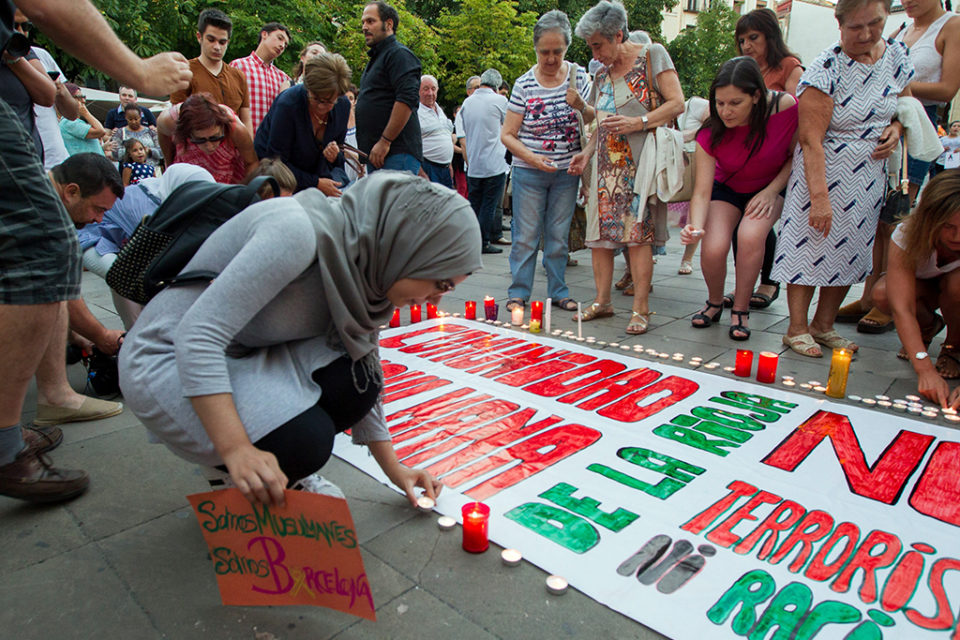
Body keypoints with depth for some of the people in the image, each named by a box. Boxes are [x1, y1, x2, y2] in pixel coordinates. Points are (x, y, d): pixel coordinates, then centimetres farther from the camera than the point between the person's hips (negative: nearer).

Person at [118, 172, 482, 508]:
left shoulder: (363, 265, -3)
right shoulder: (298, 231, -29)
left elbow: (362, 381, 5)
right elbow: (198, 336, -30)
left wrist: (394, 468, 9)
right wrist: (236, 450, -35)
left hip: (245, 357, 7)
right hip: (168, 360, -7)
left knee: (353, 377, -17)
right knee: (303, 439, -28)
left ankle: (278, 477, 5)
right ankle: (235, 475, 4)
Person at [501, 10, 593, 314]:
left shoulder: (578, 76, 2)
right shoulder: (524, 84, -5)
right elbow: (507, 135, -4)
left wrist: (581, 106, -17)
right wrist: (533, 158, -19)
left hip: (567, 172, 2)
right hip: (529, 173, -2)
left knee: (558, 235, 9)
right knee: (526, 235, 1)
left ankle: (558, 290, 20)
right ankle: (518, 292, 11)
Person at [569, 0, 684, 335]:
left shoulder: (652, 55, 1)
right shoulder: (602, 73, 18)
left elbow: (677, 103, -6)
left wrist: (638, 122, -19)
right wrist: (587, 152, 10)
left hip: (639, 162, -6)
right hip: (607, 164, 6)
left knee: (637, 232, -11)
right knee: (599, 230, 0)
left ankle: (641, 309, -7)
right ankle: (602, 301, 9)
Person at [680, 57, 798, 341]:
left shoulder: (787, 107, -26)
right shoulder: (711, 134, -25)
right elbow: (702, 192, -27)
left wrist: (771, 191, -19)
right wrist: (695, 226, -45)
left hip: (772, 187, 0)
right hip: (727, 189, 1)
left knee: (750, 236, -30)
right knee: (713, 249, -23)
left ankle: (740, 310, -8)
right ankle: (714, 303, 9)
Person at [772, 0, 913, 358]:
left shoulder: (897, 56, 5)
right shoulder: (827, 67, -15)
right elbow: (811, 139, -21)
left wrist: (896, 129, -4)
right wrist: (819, 196, -27)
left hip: (871, 174, 6)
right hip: (823, 171, -6)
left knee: (851, 251, 7)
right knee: (811, 247, -6)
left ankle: (824, 326, 18)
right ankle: (797, 329, 5)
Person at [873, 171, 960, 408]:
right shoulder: (907, 234, -33)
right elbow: (902, 308, -41)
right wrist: (925, 370, -52)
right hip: (923, 286, 0)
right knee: (882, 293, -34)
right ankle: (928, 326, 2)